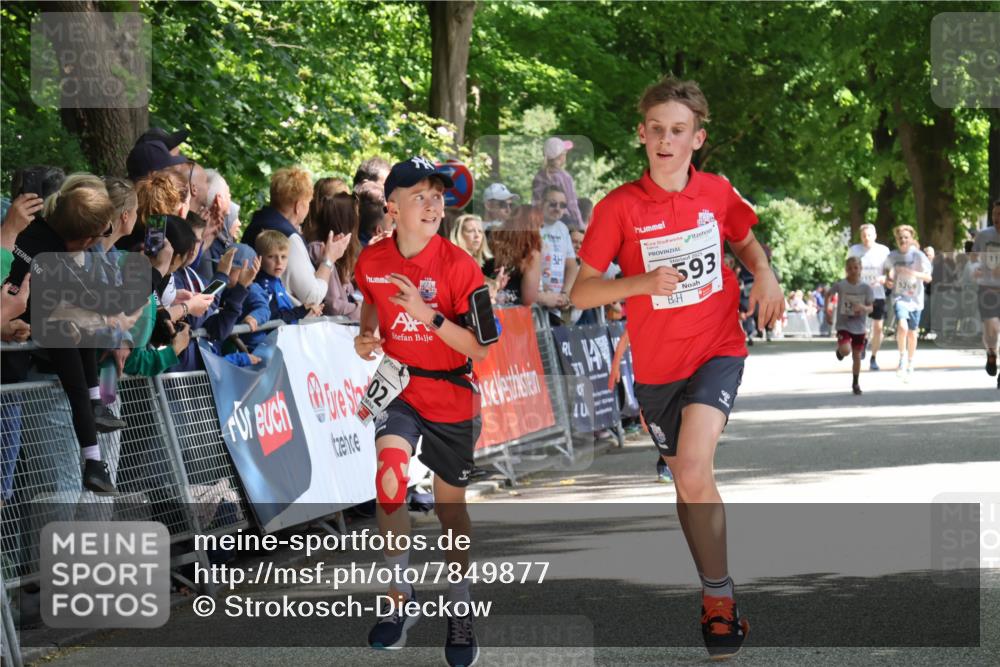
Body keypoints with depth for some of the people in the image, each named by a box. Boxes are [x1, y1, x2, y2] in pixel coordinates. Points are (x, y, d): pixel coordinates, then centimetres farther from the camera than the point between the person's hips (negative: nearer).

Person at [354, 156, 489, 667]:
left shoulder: (457, 265, -15)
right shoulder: (371, 261, -6)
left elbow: (480, 349, -17)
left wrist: (429, 316, -29)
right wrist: (366, 336, 0)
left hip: (451, 398, -1)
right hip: (398, 388, 1)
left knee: (450, 506, 10)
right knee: (390, 479, -23)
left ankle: (460, 611, 32)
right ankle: (401, 600, -7)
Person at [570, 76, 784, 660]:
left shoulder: (718, 192, -3)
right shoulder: (620, 207, -10)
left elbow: (745, 240, 19)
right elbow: (581, 293, -10)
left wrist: (765, 275, -2)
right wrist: (643, 283, -26)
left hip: (718, 351, -1)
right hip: (657, 365, 1)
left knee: (693, 474, -22)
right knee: (688, 481, 14)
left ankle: (718, 595, -6)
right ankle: (719, 596, 33)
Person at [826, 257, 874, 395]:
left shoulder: (866, 288, -7)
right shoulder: (840, 285, -10)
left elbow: (870, 308, -2)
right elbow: (829, 295, 9)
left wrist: (863, 308, -25)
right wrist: (828, 311, 0)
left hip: (859, 327, 2)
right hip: (843, 325, -2)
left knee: (857, 355, 9)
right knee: (846, 350, -25)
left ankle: (856, 383, 26)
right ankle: (840, 350, 13)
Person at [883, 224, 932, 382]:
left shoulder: (919, 256, -7)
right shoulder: (892, 256, 0)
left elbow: (928, 277, -12)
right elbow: (886, 270, 19)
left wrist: (911, 272, -28)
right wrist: (887, 280, -3)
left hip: (915, 298, 0)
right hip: (899, 297, 0)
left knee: (912, 333, 8)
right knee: (902, 326, -25)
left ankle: (910, 365, 26)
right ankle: (902, 358, -8)